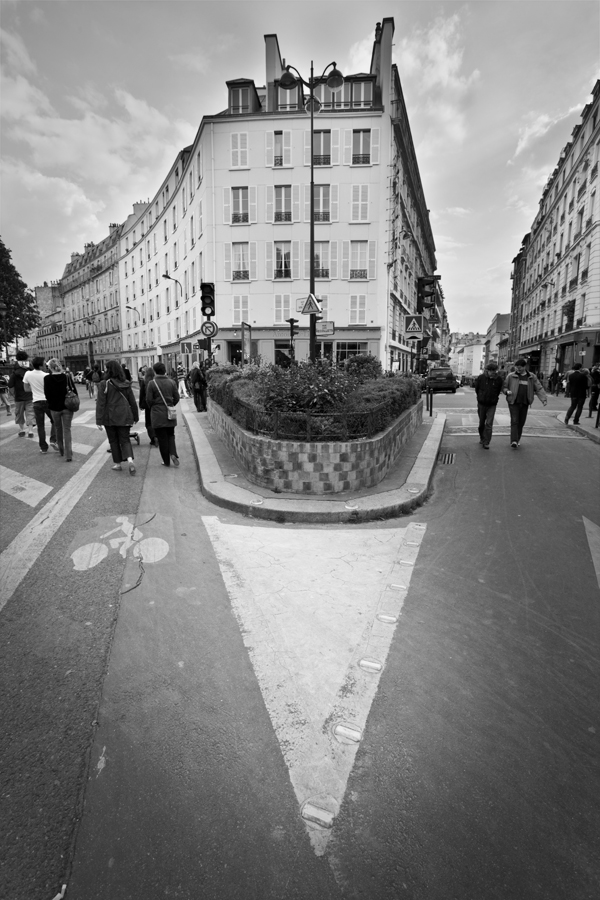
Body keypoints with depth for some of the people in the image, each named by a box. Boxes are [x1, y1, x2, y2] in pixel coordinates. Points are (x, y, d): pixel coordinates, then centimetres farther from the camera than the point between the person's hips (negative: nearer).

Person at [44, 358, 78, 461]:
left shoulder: (47, 379, -8)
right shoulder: (67, 377, -5)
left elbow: (47, 394, -6)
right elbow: (74, 391, -3)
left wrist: (51, 404, 9)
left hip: (55, 408, 0)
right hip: (67, 407, 0)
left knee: (58, 429, 19)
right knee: (67, 430, 3)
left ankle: (61, 450, 32)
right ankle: (69, 455, -5)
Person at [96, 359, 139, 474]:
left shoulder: (104, 384, -10)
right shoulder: (126, 384, 2)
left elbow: (100, 403, -11)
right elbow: (132, 401, 7)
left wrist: (99, 421, -9)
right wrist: (135, 416, 17)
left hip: (110, 417, -3)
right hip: (124, 416, 3)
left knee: (113, 440, 12)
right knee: (125, 439, 6)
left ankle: (118, 464, 18)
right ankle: (130, 459, -18)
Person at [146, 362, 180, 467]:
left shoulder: (151, 383, -9)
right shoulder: (171, 382, 1)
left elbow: (149, 400, -8)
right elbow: (177, 398, 3)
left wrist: (153, 407, 12)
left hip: (157, 415, -3)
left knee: (162, 438, 5)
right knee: (170, 435, 16)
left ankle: (166, 461, 10)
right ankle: (173, 454, -7)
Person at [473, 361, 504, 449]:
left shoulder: (499, 379, -7)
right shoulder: (481, 378, -9)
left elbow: (499, 390, 11)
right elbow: (476, 388, 8)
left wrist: (494, 398, 14)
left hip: (492, 405, -1)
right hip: (481, 404, 1)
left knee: (489, 424, -7)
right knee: (481, 423, 13)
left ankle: (486, 443, -3)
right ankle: (482, 438, 34)